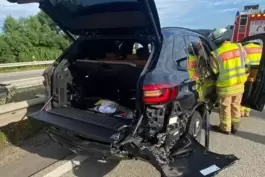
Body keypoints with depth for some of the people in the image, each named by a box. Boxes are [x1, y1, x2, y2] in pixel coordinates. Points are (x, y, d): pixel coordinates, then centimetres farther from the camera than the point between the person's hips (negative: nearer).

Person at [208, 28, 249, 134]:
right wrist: (242, 78, 19)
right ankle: (235, 126, 33)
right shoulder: (239, 47, -2)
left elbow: (214, 73, -8)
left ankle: (225, 128, 25)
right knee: (236, 106, 19)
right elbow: (246, 65, 7)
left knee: (225, 107, 11)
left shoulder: (216, 54, -17)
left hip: (225, 86, -5)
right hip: (239, 84, 5)